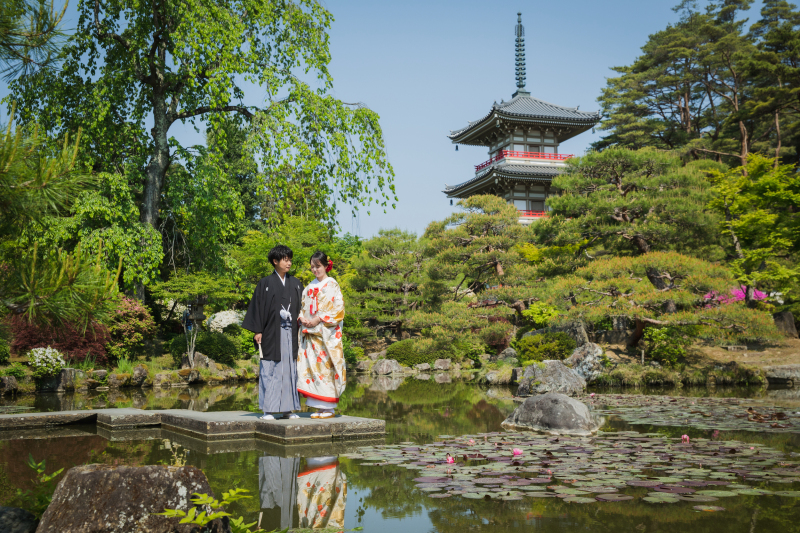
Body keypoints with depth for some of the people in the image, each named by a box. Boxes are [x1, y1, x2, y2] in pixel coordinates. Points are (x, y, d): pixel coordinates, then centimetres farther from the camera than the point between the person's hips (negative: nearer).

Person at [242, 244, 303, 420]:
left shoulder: (296, 284, 12)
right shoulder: (265, 283, 2)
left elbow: (300, 308, 12)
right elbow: (257, 307, -1)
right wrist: (258, 331, -7)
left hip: (290, 333, 3)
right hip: (272, 333, -3)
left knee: (290, 370, 4)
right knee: (270, 371, -3)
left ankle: (287, 408, 11)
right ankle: (267, 410, 2)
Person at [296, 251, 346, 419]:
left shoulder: (331, 285, -3)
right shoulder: (310, 287, 17)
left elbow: (337, 308, -10)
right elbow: (304, 307, 19)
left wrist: (317, 320, -15)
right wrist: (302, 318, -2)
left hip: (326, 334, -6)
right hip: (310, 332, 6)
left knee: (325, 366, -8)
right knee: (311, 366, 2)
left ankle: (329, 408, -2)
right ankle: (320, 406, 8)